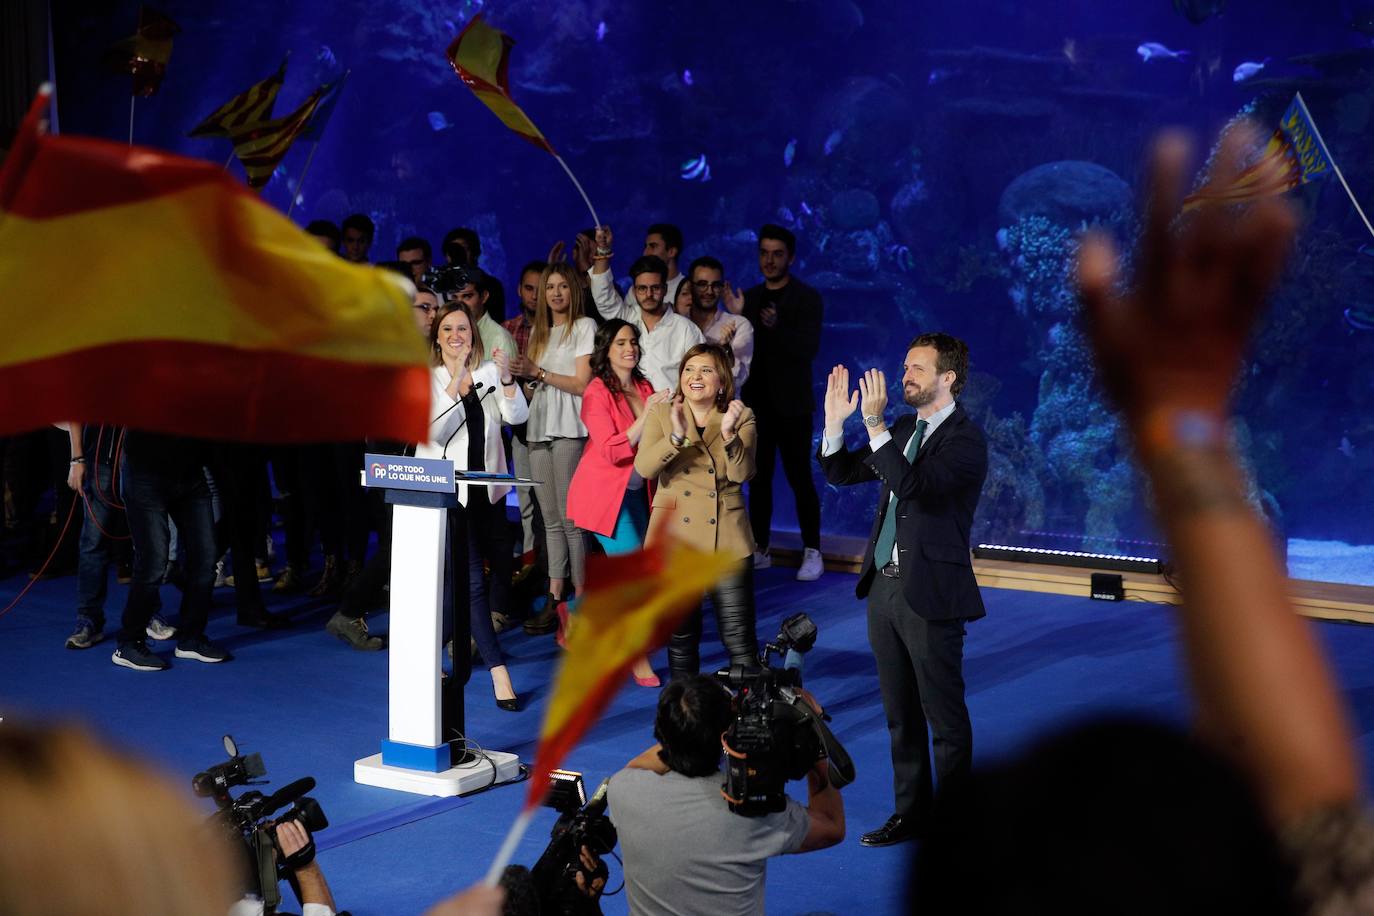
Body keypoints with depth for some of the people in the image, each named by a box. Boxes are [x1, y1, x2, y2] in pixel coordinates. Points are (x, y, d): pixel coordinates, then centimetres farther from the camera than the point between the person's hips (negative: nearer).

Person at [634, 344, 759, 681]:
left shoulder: (741, 417, 5)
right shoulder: (662, 413, 5)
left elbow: (742, 473, -10)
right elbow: (644, 467, -10)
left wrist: (729, 433, -25)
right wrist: (676, 437, -25)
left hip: (727, 540, -1)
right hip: (674, 536, 1)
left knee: (740, 638, -3)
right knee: (680, 635, 9)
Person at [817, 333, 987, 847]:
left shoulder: (965, 439, -13)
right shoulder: (902, 431, 11)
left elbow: (913, 485, -28)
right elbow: (839, 474, 15)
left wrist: (874, 423, -29)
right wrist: (835, 421, 0)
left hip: (929, 593, -8)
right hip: (884, 586, 8)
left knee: (945, 718, 3)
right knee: (900, 714, 16)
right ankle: (911, 812, 28)